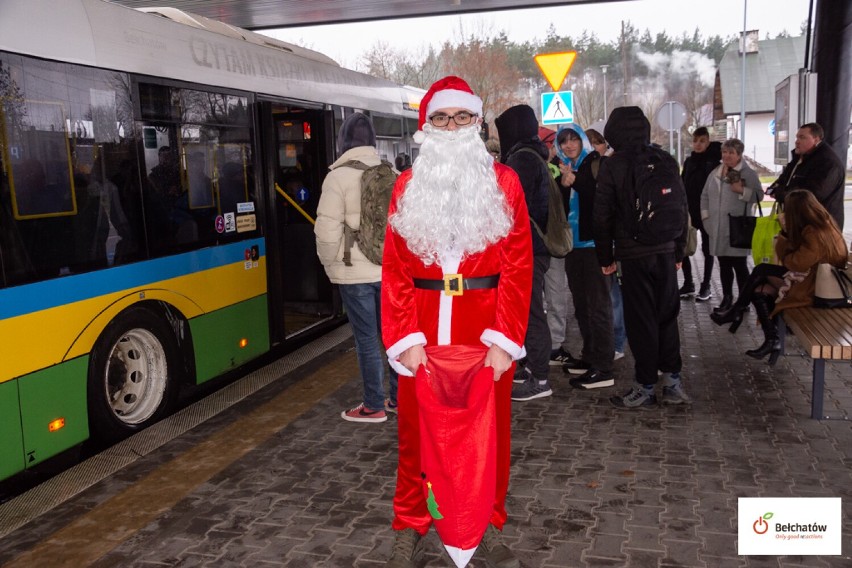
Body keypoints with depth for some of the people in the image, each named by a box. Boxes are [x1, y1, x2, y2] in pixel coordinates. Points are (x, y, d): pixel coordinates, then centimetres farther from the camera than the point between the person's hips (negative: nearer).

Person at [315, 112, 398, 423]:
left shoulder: (338, 176, -11)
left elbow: (327, 230, -12)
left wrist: (330, 263, 4)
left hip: (355, 272, -5)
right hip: (391, 269, 5)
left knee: (367, 339, 3)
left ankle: (374, 406, 12)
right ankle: (399, 398, 24)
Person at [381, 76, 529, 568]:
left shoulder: (504, 182, 2)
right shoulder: (408, 186, 6)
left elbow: (518, 266, -4)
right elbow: (395, 269, 0)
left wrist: (504, 338, -13)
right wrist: (406, 338, -10)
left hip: (488, 325, -1)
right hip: (423, 325, 1)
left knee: (489, 425, 11)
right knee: (418, 426, 10)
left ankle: (491, 524, 30)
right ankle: (411, 527, 27)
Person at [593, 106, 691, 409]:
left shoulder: (612, 166, -5)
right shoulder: (666, 162, 7)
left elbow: (603, 215, -5)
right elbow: (681, 208, 10)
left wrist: (605, 256, 3)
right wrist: (679, 250, 17)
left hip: (633, 253, -4)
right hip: (665, 251, 4)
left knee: (640, 320, 2)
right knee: (667, 315, 13)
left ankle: (646, 387, 8)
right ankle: (672, 380, 15)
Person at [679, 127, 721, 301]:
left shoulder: (713, 161, -5)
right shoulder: (689, 161, 9)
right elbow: (683, 186, 11)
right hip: (689, 211, 4)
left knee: (707, 249, 6)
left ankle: (706, 286, 15)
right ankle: (688, 283, 15)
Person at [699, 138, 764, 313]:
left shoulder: (748, 174, -3)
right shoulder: (715, 173, 13)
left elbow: (759, 195, -7)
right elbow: (705, 196, 18)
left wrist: (742, 190, -21)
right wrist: (706, 216, 9)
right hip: (718, 228, 5)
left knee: (739, 265, -3)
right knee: (724, 265, 12)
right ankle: (727, 298, 23)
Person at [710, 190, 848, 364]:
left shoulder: (816, 233, -23)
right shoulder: (817, 226, 8)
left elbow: (798, 264, -24)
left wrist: (784, 257, -5)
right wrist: (786, 230, -1)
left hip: (814, 286, -9)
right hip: (809, 275, 9)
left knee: (762, 271, -8)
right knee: (759, 290, -1)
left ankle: (735, 313, 7)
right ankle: (771, 340, 0)